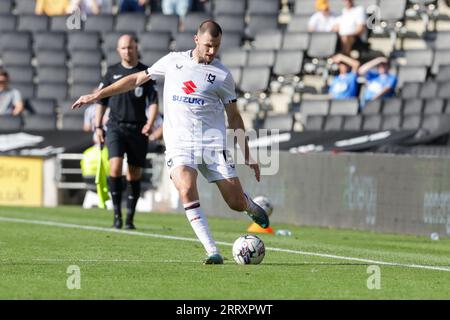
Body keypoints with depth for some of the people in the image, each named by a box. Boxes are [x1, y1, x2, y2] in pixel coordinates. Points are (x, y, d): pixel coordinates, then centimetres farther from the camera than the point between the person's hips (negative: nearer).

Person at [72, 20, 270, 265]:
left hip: (213, 144, 0)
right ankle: (212, 252, -25)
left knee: (237, 204, -4)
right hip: (179, 144, 0)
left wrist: (248, 156, 9)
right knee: (186, 190, -28)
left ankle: (252, 207, 35)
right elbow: (137, 79, 18)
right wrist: (97, 95, 17)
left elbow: (234, 118, 12)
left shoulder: (222, 75, 4)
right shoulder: (173, 61, 8)